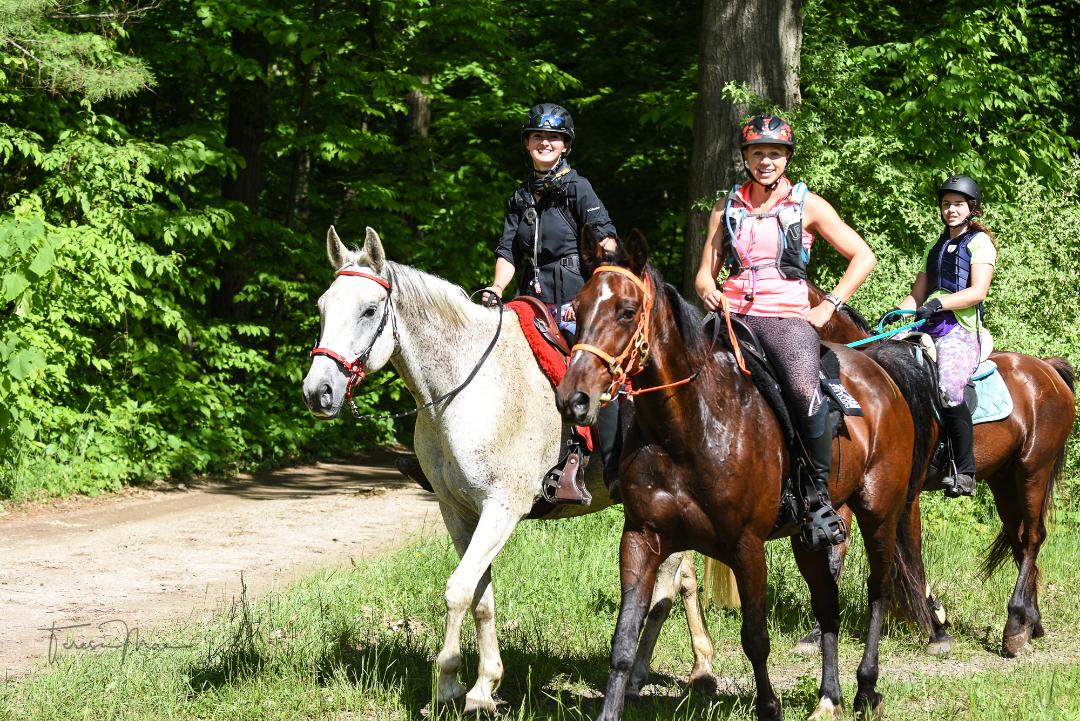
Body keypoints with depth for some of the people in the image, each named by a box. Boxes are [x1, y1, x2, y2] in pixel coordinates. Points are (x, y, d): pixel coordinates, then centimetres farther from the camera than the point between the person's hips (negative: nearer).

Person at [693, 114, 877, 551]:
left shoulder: (807, 206, 9)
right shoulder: (727, 209, 17)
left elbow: (863, 257, 7)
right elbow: (706, 271, 20)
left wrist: (829, 306, -1)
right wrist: (706, 289, -4)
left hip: (788, 318, -3)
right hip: (733, 315, 3)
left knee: (804, 389, -33)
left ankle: (819, 494, -21)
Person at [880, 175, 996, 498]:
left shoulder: (979, 242, 6)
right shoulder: (936, 247, 27)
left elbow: (978, 292, -8)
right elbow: (917, 295, 24)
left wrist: (939, 303, -20)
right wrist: (895, 312, 3)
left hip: (961, 328, -7)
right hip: (928, 326, 7)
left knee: (948, 388, -32)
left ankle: (964, 471, -26)